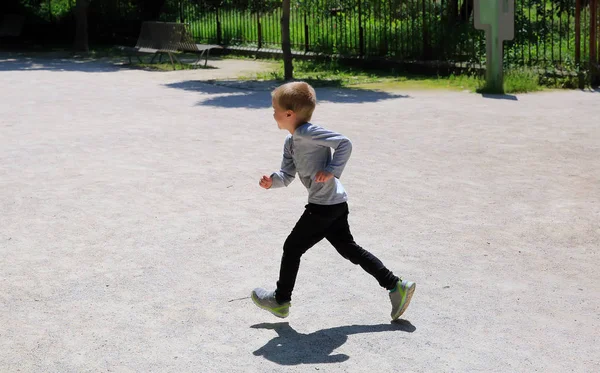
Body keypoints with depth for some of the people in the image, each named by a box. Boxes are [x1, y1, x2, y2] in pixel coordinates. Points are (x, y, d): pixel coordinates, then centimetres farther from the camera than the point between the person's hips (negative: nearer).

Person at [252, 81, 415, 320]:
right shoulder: (291, 142, 14)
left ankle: (280, 300, 18)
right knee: (348, 249, 14)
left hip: (323, 206, -10)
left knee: (292, 248, 3)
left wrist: (332, 170, -23)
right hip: (334, 204, 10)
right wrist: (272, 180, -4)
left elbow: (344, 143, -22)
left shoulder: (307, 132, -16)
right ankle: (396, 286, 14)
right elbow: (287, 176, 15)